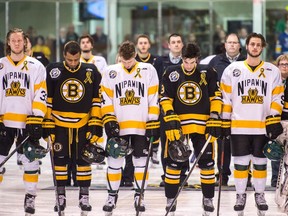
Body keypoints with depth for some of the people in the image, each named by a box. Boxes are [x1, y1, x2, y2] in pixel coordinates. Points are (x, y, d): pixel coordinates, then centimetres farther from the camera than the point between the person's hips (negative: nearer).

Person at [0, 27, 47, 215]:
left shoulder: (36, 66, 3)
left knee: (31, 160, 1)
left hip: (27, 122, -1)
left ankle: (30, 198, 11)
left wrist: (36, 121, -11)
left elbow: (40, 95, -2)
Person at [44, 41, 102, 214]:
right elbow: (46, 100, 0)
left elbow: (97, 100, 2)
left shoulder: (91, 72, -2)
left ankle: (84, 197, 13)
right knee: (60, 159, 4)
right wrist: (47, 124, -3)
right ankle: (61, 196, 15)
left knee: (84, 159, 3)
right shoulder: (53, 71, -4)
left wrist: (96, 124, -2)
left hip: (83, 124, 0)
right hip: (59, 123, 0)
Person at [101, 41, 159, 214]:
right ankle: (112, 195, 15)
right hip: (118, 126, 1)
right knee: (115, 160, 3)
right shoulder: (111, 72, 3)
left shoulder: (148, 70, -1)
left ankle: (139, 196, 17)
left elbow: (154, 99, 0)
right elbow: (106, 99, 3)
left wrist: (153, 124, -5)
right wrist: (109, 121, -7)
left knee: (141, 161, 5)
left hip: (142, 126, -1)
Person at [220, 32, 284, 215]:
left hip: (262, 127, 1)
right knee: (241, 162, 3)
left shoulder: (273, 71, 4)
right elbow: (225, 98, 4)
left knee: (260, 162, 8)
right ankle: (240, 195, 15)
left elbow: (277, 98, 3)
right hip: (239, 126, -1)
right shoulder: (232, 70, 2)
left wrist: (274, 121, -6)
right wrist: (225, 122, 1)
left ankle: (260, 195, 20)